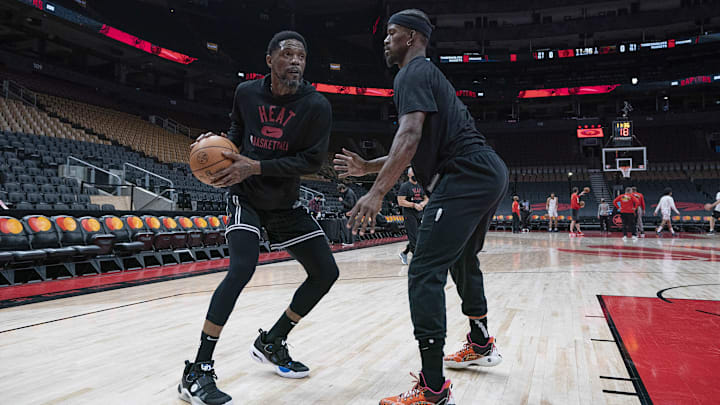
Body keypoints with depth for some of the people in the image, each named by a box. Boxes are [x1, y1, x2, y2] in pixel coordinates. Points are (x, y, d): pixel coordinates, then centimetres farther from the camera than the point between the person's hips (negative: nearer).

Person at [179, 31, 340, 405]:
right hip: (247, 196, -2)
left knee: (326, 272, 0)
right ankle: (197, 372, -16)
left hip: (286, 204, 3)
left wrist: (256, 167, -26)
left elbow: (313, 161, -19)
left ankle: (271, 343, 20)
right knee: (241, 268, -26)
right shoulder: (247, 92, -6)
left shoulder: (316, 106, -12)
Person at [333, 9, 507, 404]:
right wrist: (366, 167, 20)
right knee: (462, 259, 26)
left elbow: (410, 136, -22)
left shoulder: (413, 74, -4)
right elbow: (419, 148, 27)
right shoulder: (430, 74, 27)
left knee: (425, 272, -13)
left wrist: (377, 192, -28)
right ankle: (481, 344, 44)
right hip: (488, 173, 11)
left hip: (465, 176, -11)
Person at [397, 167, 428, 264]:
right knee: (413, 238, -9)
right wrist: (414, 205, -19)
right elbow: (400, 202, -12)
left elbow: (426, 198, 20)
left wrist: (423, 203, -3)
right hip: (409, 215, -7)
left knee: (420, 237, 9)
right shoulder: (405, 186, -5)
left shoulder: (420, 186, 15)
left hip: (420, 214, 7)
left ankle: (404, 253, 24)